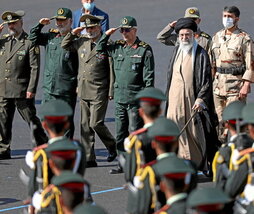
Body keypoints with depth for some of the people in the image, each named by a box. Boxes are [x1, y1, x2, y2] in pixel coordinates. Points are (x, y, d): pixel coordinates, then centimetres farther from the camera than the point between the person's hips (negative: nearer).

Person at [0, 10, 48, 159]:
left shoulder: (30, 42, -6)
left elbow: (35, 68, -9)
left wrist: (31, 89, -15)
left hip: (22, 91, -5)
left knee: (32, 120, 2)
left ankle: (44, 146, 13)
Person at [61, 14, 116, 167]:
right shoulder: (81, 43, 10)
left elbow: (112, 71, -7)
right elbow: (65, 45, 26)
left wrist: (111, 92, -10)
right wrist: (73, 34, 8)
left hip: (99, 93, -6)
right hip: (83, 92, 6)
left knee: (96, 123, -10)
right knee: (85, 126, 6)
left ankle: (112, 145, 16)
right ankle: (89, 159, 11)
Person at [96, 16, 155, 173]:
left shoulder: (144, 50, -5)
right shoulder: (117, 48, 11)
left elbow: (149, 77, -7)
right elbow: (100, 49, 27)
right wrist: (106, 35, 11)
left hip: (136, 99, -6)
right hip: (119, 98, 6)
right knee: (120, 133, 10)